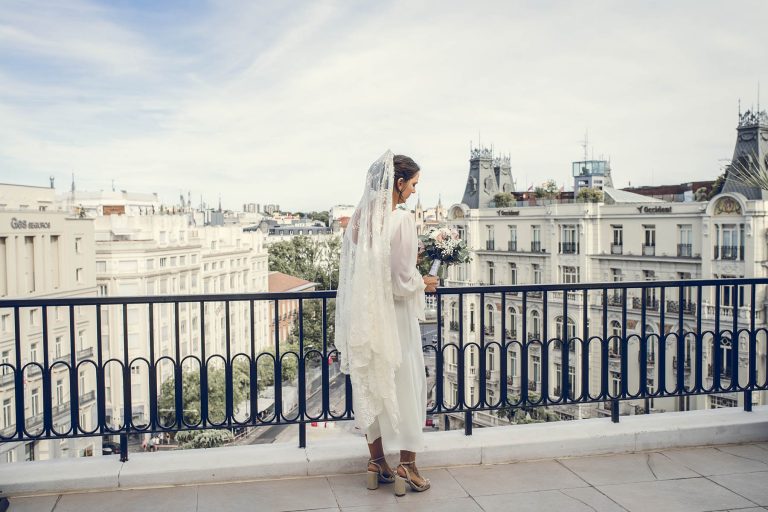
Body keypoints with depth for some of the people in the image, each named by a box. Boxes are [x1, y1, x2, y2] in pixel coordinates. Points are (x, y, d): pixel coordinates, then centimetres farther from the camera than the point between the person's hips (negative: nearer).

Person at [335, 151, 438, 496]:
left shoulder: (359, 216, 2)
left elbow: (352, 268, 9)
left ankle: (376, 464, 26)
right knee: (405, 386, 8)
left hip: (363, 313, 6)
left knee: (370, 385, 15)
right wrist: (425, 283, 2)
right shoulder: (401, 219, -18)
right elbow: (403, 279, -19)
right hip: (394, 314, -6)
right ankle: (406, 468, 17)